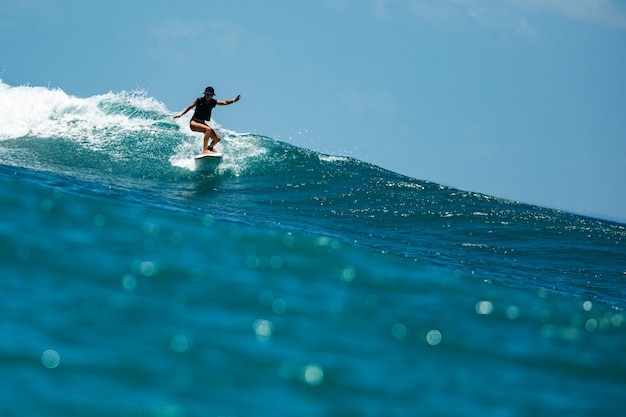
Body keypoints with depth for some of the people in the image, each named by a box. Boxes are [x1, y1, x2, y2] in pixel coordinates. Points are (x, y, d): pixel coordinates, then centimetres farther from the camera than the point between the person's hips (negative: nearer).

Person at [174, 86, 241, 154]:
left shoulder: (213, 102, 0)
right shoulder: (199, 100, -9)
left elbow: (224, 102, -7)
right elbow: (189, 107, -3)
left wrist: (233, 100, -22)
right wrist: (181, 114, -13)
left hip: (202, 123, 6)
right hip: (194, 123, -6)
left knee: (217, 138, 0)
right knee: (208, 129, -35)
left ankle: (210, 147, 32)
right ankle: (205, 150, -35)